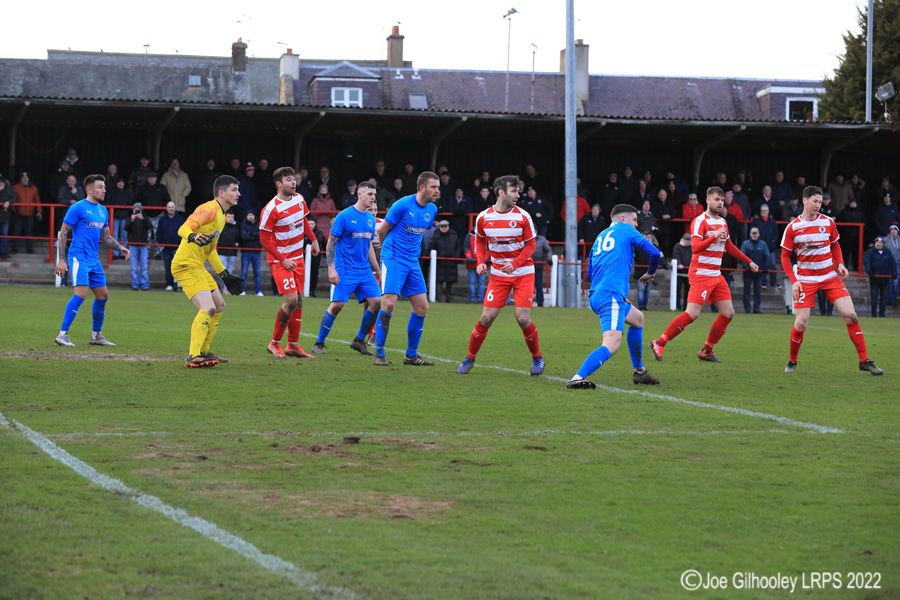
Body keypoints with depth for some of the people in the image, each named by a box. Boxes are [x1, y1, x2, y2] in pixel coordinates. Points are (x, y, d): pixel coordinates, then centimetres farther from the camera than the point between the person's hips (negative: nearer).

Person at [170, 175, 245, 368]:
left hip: (197, 266, 11)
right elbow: (183, 229, -23)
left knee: (219, 305, 17)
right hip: (186, 265, -11)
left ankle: (203, 352, 24)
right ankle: (193, 357, -28)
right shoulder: (209, 209, -12)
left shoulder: (221, 215, 20)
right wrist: (194, 237, -44)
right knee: (208, 308, -23)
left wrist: (225, 275, 29)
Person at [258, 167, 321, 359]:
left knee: (299, 300, 6)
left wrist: (313, 239, 15)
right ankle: (274, 343, -2)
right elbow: (264, 239, -14)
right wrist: (283, 260, -17)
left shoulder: (299, 199, 3)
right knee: (291, 300, -16)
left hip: (297, 258, 7)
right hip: (280, 260, -7)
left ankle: (293, 345, 13)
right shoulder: (271, 209, -18)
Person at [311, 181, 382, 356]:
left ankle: (359, 341, 11)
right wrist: (331, 269, -16)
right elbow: (331, 243, -7)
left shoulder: (370, 218, 13)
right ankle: (319, 343, 1)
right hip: (344, 270, -6)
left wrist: (377, 270, 19)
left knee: (376, 302, -4)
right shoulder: (344, 216, -7)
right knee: (337, 304, -13)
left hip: (364, 270, 6)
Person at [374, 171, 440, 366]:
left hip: (412, 263, 7)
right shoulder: (402, 205, -14)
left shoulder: (432, 209, 6)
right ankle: (379, 354, -8)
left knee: (421, 308, 3)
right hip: (393, 260, -7)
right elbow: (382, 231, -3)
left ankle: (411, 355, 15)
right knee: (388, 303, -16)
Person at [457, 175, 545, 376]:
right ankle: (470, 358, 13)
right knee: (486, 318, -6)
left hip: (523, 272, -1)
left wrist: (514, 264, -18)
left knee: (523, 318, -11)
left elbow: (530, 245, -3)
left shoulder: (522, 216, -9)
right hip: (498, 274, 1)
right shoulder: (483, 218, -5)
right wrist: (481, 261, -2)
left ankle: (537, 357, 12)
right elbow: (480, 240, 14)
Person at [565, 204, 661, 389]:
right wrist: (650, 273, 24)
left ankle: (639, 372, 34)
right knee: (611, 345, -20)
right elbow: (654, 253, 3)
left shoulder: (601, 237, 26)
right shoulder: (626, 230, 7)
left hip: (596, 295, 9)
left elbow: (590, 271, 29)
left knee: (637, 318, 31)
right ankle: (578, 378, -38)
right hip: (612, 295, -9)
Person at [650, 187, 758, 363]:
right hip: (701, 274, -8)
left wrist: (749, 262, 34)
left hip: (717, 276, 8)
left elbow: (729, 247, 32)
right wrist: (714, 237, -34)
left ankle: (706, 351, 9)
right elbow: (695, 247, -21)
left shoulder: (722, 222, 17)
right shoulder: (700, 221, -9)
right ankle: (659, 343, -8)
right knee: (692, 314, -18)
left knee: (728, 312, 0)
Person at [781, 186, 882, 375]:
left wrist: (840, 264, -2)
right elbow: (785, 256, 1)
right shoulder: (793, 227, -5)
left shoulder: (828, 222, 1)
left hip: (830, 276, 2)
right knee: (801, 323, -10)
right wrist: (793, 281, -9)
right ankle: (792, 362, 14)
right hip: (806, 279, -2)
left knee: (850, 315, -8)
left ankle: (864, 361, -1)